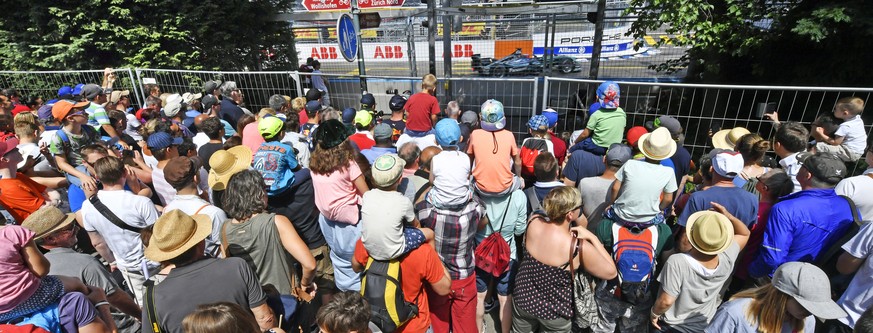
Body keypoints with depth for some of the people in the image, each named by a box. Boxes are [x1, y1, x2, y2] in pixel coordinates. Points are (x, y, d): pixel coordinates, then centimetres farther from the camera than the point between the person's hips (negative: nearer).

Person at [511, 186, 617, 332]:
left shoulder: (533, 222, -19)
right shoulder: (580, 248, -30)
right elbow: (611, 272, -13)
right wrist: (592, 237, -13)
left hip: (524, 300, 3)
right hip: (555, 312, -3)